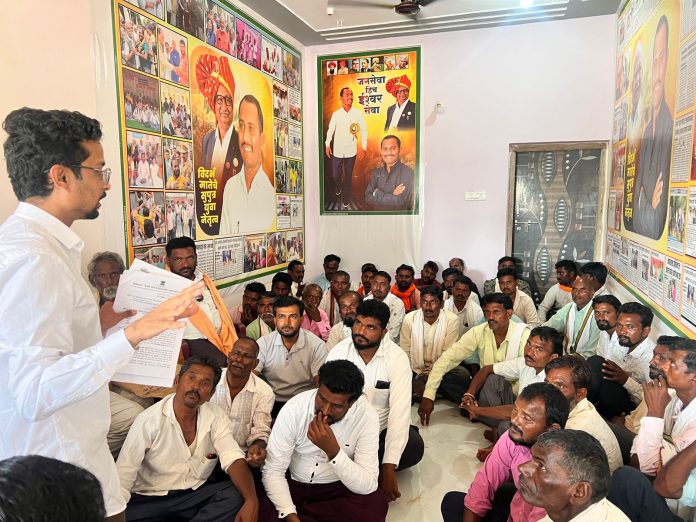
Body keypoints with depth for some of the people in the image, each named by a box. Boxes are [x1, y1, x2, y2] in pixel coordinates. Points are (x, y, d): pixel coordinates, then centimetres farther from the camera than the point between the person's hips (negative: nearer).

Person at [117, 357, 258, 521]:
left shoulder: (216, 418, -4)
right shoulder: (148, 420, -13)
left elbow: (233, 459, -15)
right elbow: (123, 476, -13)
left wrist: (251, 500, -31)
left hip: (196, 494, 3)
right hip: (149, 499, -3)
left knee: (235, 495, -23)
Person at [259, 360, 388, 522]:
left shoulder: (367, 416, -23)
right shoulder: (293, 409, -23)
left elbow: (368, 486, -25)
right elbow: (273, 471, -18)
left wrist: (333, 450, -38)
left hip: (338, 487, 1)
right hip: (293, 483, -1)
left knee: (375, 507, -28)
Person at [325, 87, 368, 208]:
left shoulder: (358, 113, -8)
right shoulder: (336, 114, -5)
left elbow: (364, 130, -3)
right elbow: (330, 130, 4)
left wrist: (363, 147, -10)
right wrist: (327, 145, 2)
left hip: (351, 151, -1)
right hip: (337, 151, 1)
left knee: (348, 176, 9)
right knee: (335, 175, 11)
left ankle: (345, 199, 27)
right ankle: (338, 188, 45)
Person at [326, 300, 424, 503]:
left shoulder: (397, 358, -17)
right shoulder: (338, 352, -10)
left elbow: (400, 410, -24)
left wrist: (389, 468, -30)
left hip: (383, 428, 0)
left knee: (414, 447, -28)